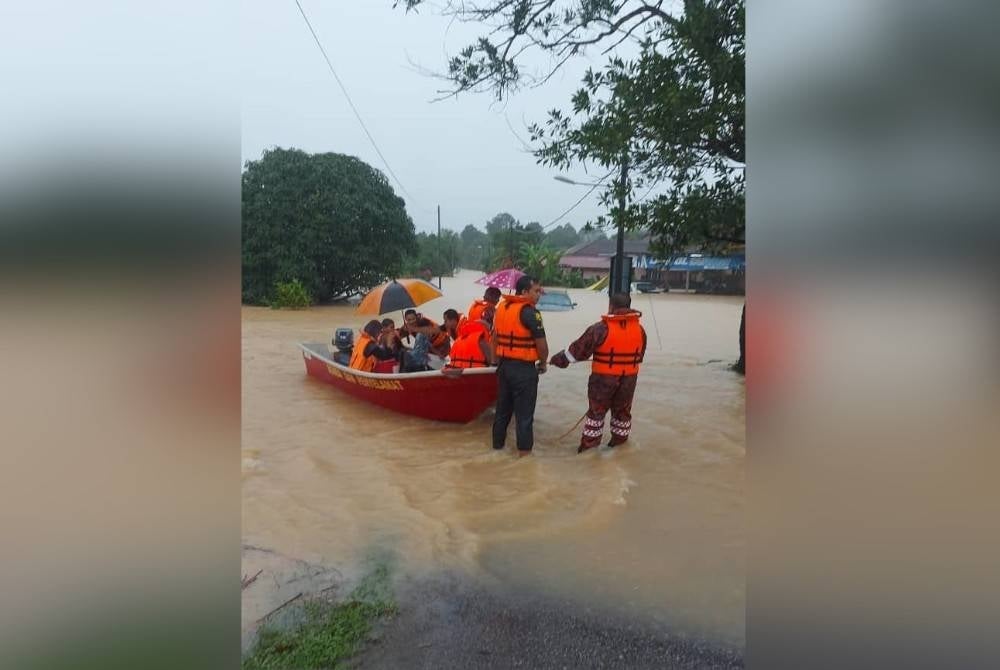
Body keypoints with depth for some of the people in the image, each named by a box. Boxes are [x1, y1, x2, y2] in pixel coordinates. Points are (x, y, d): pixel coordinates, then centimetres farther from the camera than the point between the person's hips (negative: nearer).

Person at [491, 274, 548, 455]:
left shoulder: (501, 307, 8)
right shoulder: (530, 312, -16)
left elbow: (495, 337, 15)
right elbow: (541, 344, -15)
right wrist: (543, 363, 2)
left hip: (504, 365, 7)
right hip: (523, 368, -7)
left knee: (503, 407, 19)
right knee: (524, 412, 4)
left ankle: (498, 443, 30)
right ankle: (524, 450, 12)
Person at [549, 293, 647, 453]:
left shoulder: (601, 328, -16)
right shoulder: (640, 329, -1)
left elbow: (578, 349, -11)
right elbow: (639, 356, 12)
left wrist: (558, 359, 2)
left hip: (603, 377, -4)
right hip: (629, 378, 4)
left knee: (597, 410, 10)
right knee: (622, 410, 20)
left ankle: (589, 443, 16)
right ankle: (619, 439, 31)